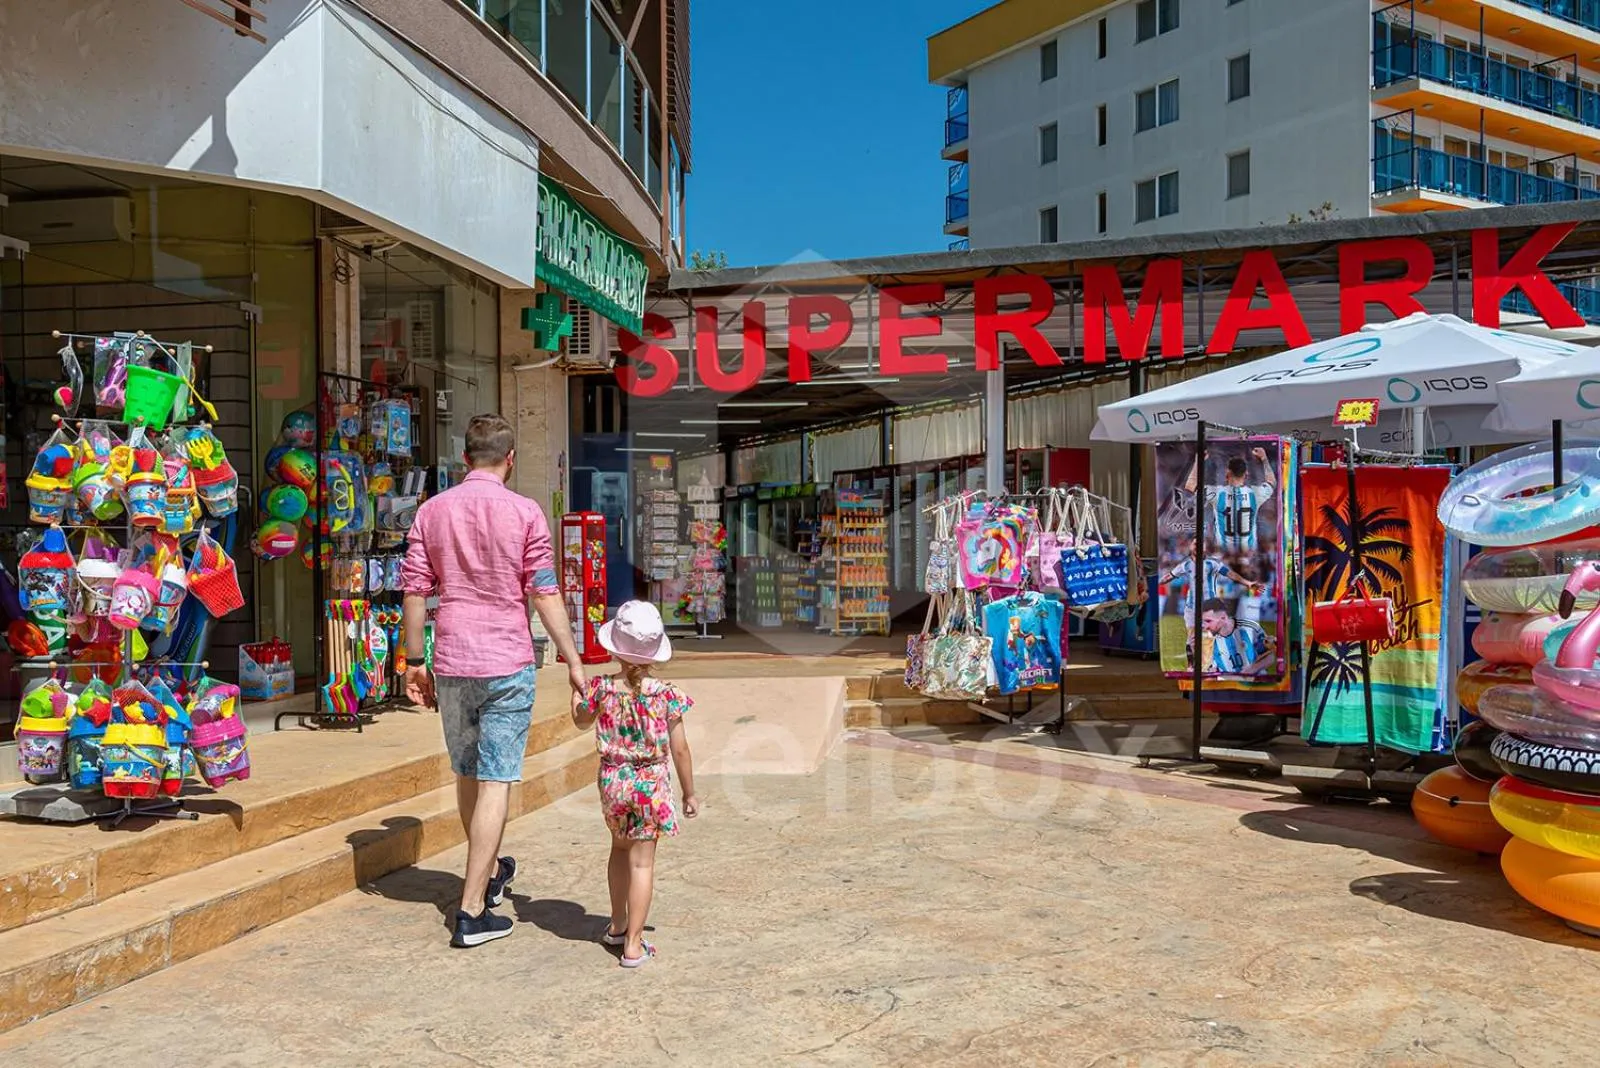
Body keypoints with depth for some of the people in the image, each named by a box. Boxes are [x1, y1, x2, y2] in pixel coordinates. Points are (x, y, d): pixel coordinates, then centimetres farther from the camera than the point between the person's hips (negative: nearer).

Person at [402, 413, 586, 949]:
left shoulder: (431, 511, 4)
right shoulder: (524, 513, -6)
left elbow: (415, 592, 4)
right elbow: (545, 596, -8)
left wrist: (414, 661, 11)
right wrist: (573, 662, -3)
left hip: (450, 664, 4)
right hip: (507, 663, -4)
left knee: (467, 774, 19)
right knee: (495, 782, 0)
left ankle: (490, 872, 40)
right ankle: (472, 910, 0)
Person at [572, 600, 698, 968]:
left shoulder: (602, 688, -9)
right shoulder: (666, 694, -12)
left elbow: (581, 720, 12)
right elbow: (680, 749, -7)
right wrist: (689, 792, 5)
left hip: (613, 782, 3)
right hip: (651, 784, -3)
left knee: (620, 849, 25)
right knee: (642, 862, 3)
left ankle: (618, 924, 39)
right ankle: (633, 944, 5)